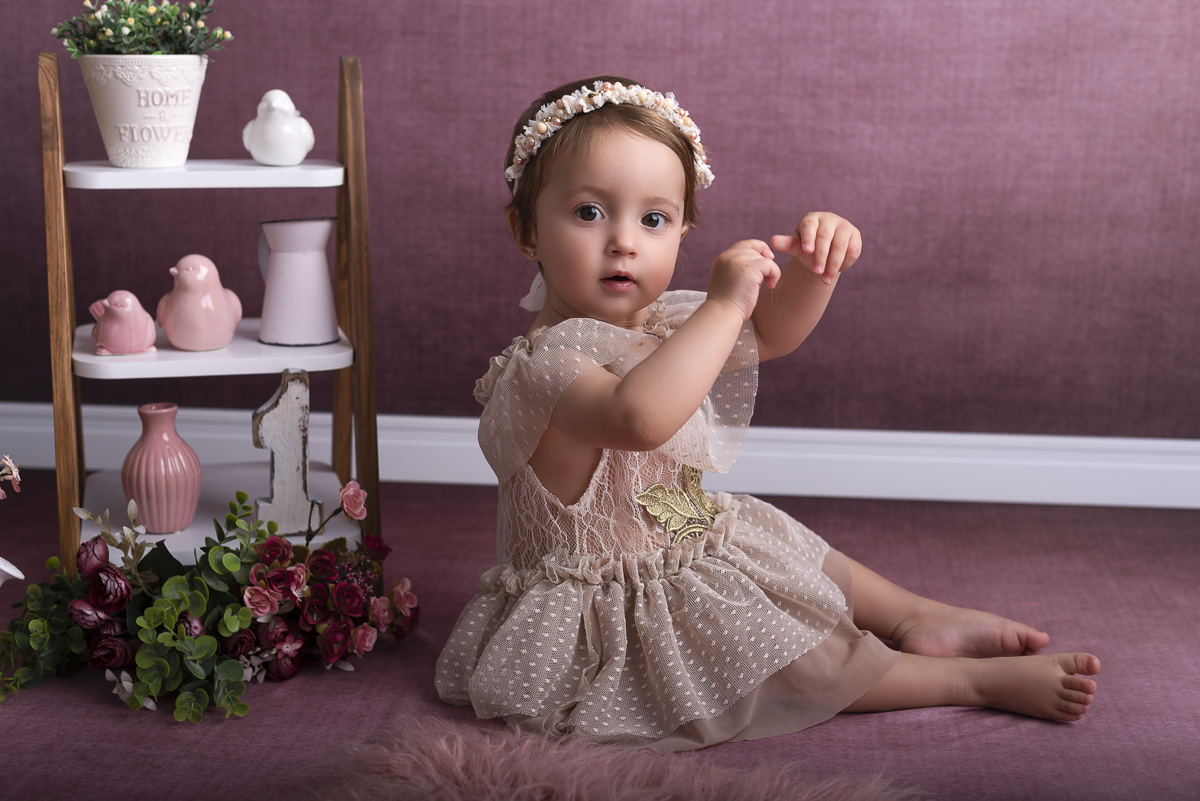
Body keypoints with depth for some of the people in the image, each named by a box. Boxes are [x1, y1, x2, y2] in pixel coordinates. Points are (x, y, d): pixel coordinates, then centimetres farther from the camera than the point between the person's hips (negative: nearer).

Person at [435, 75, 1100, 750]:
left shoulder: (657, 323, 0)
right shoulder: (543, 365, -30)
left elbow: (772, 332, 9)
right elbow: (640, 417, -51)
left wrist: (816, 267, -13)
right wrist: (724, 303, -45)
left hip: (688, 539, 10)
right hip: (626, 609, -10)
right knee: (790, 652, -13)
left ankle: (918, 618, 36)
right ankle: (980, 679, -4)